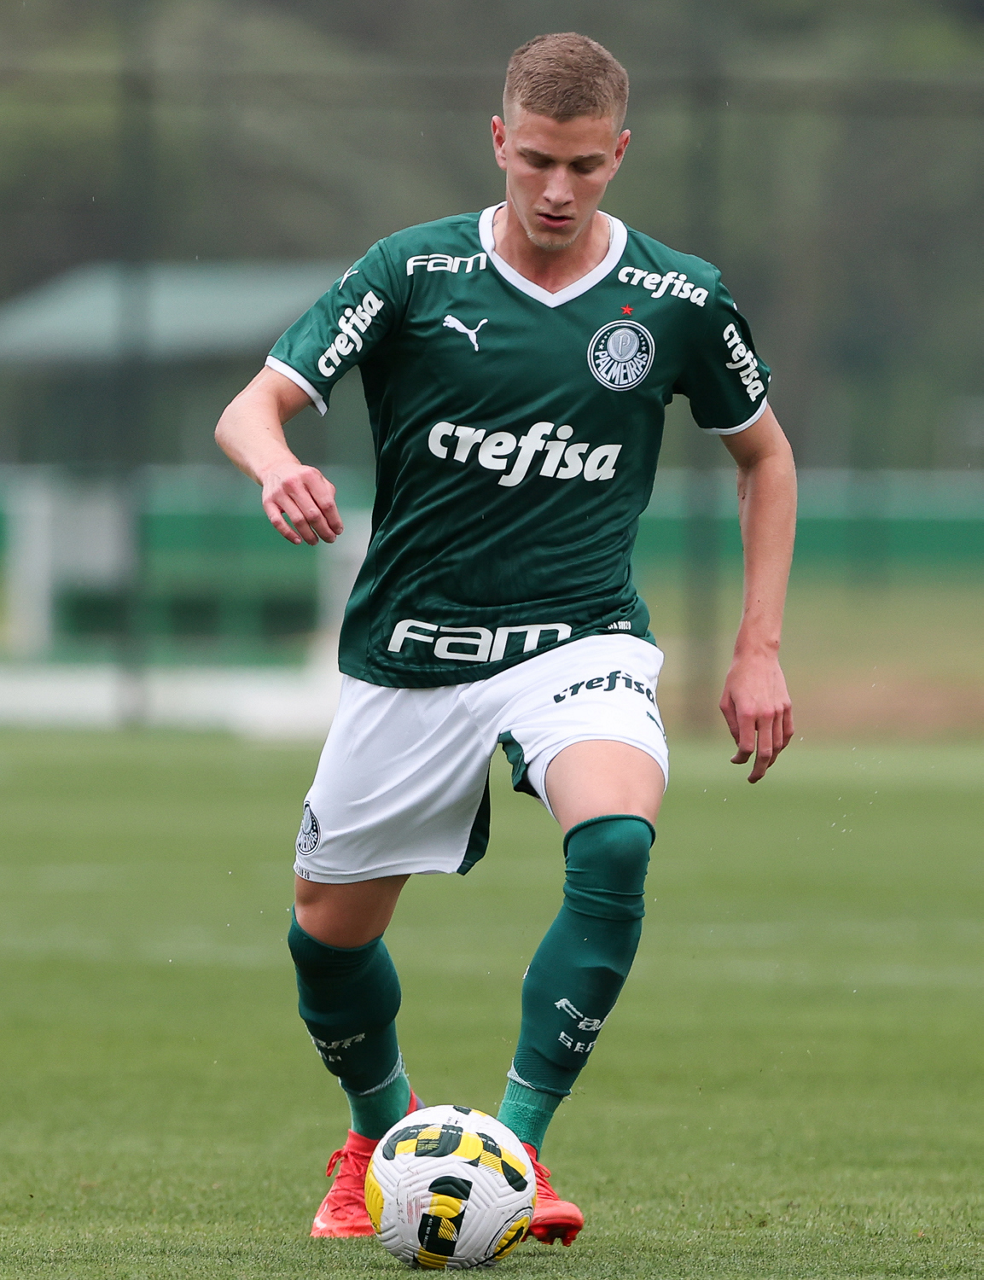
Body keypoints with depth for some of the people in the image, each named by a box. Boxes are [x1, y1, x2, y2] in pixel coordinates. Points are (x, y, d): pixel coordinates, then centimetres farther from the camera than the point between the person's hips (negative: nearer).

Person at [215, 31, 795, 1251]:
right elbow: (252, 404, -10)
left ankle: (514, 1148, -24)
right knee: (330, 924, 8)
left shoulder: (679, 299, -3)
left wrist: (760, 647, 6)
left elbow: (764, 453, 13)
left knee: (615, 844, -30)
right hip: (410, 649, 1)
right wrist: (278, 466, -35)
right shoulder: (415, 272, -7)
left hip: (580, 637, -1)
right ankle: (383, 1132, 38)